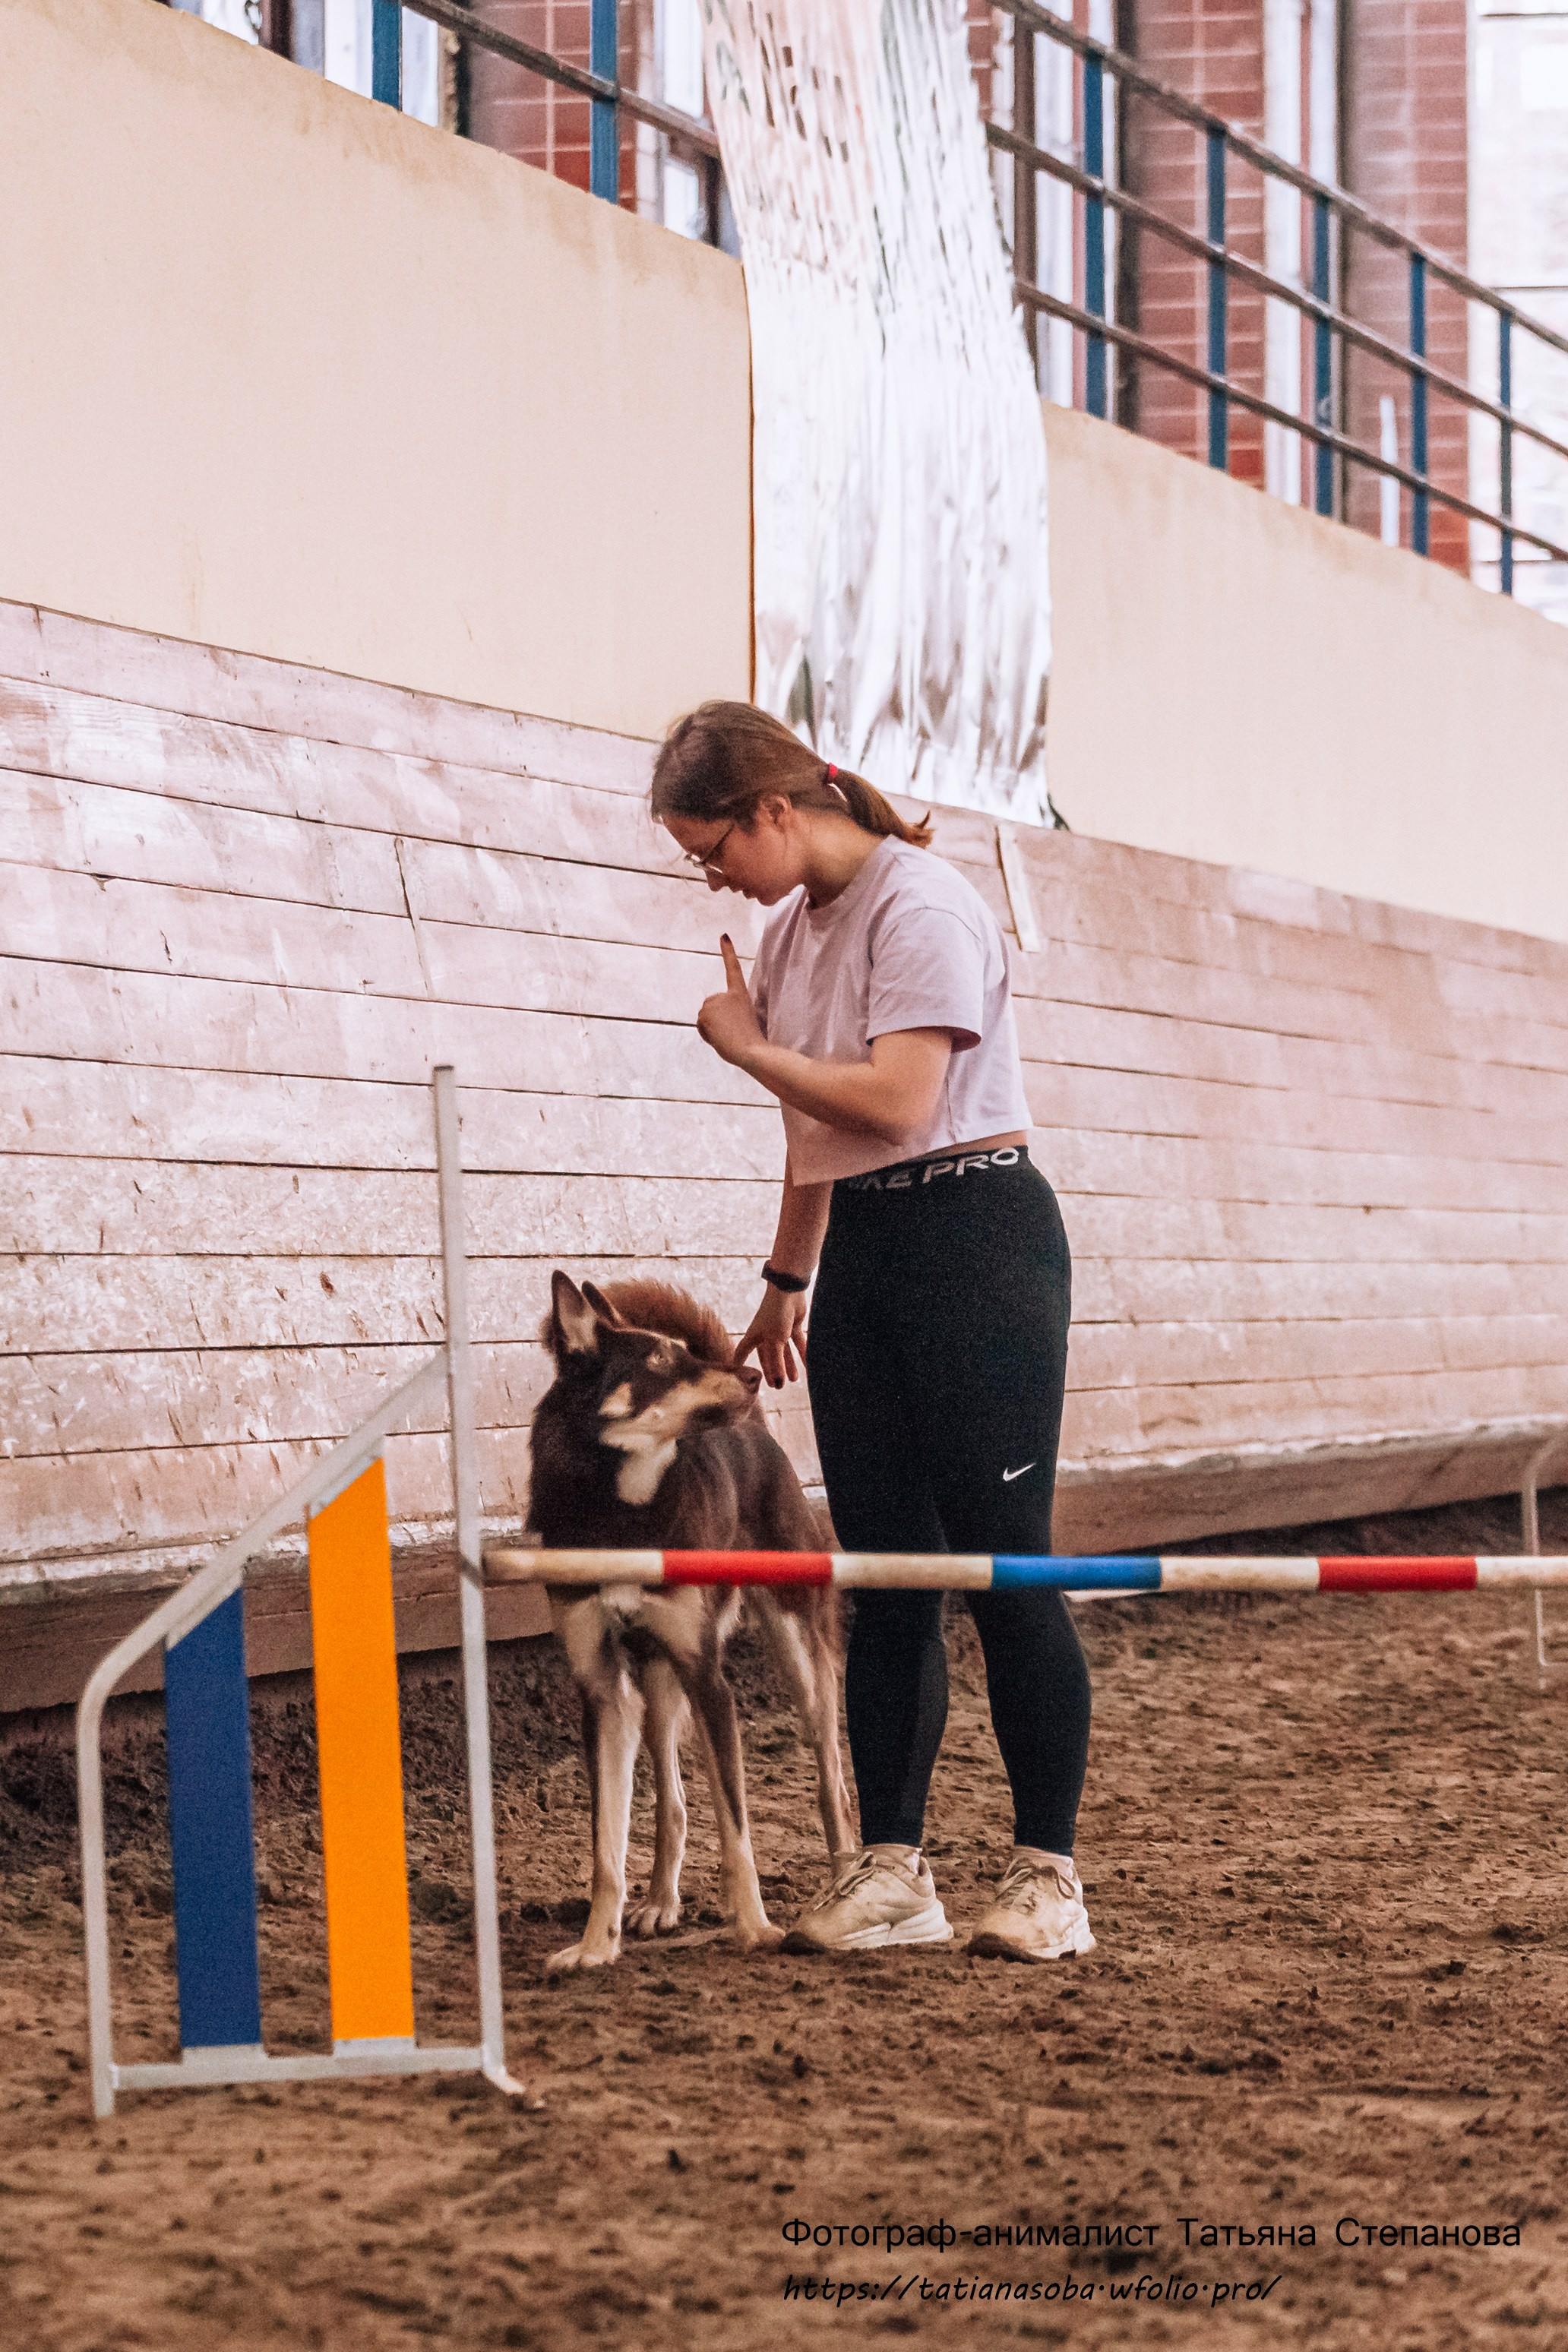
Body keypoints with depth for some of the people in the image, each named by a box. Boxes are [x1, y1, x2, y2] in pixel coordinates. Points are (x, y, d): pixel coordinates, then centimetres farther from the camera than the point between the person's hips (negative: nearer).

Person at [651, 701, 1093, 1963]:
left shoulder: (921, 906, -13)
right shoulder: (793, 928, 14)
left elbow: (893, 1102, -22)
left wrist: (748, 1046, -8)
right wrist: (787, 1280, 25)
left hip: (975, 1239, -8)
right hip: (864, 1246, 8)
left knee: (1005, 1562, -7)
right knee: (884, 1572, 5)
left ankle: (1048, 1872, -3)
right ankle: (890, 1868, 7)